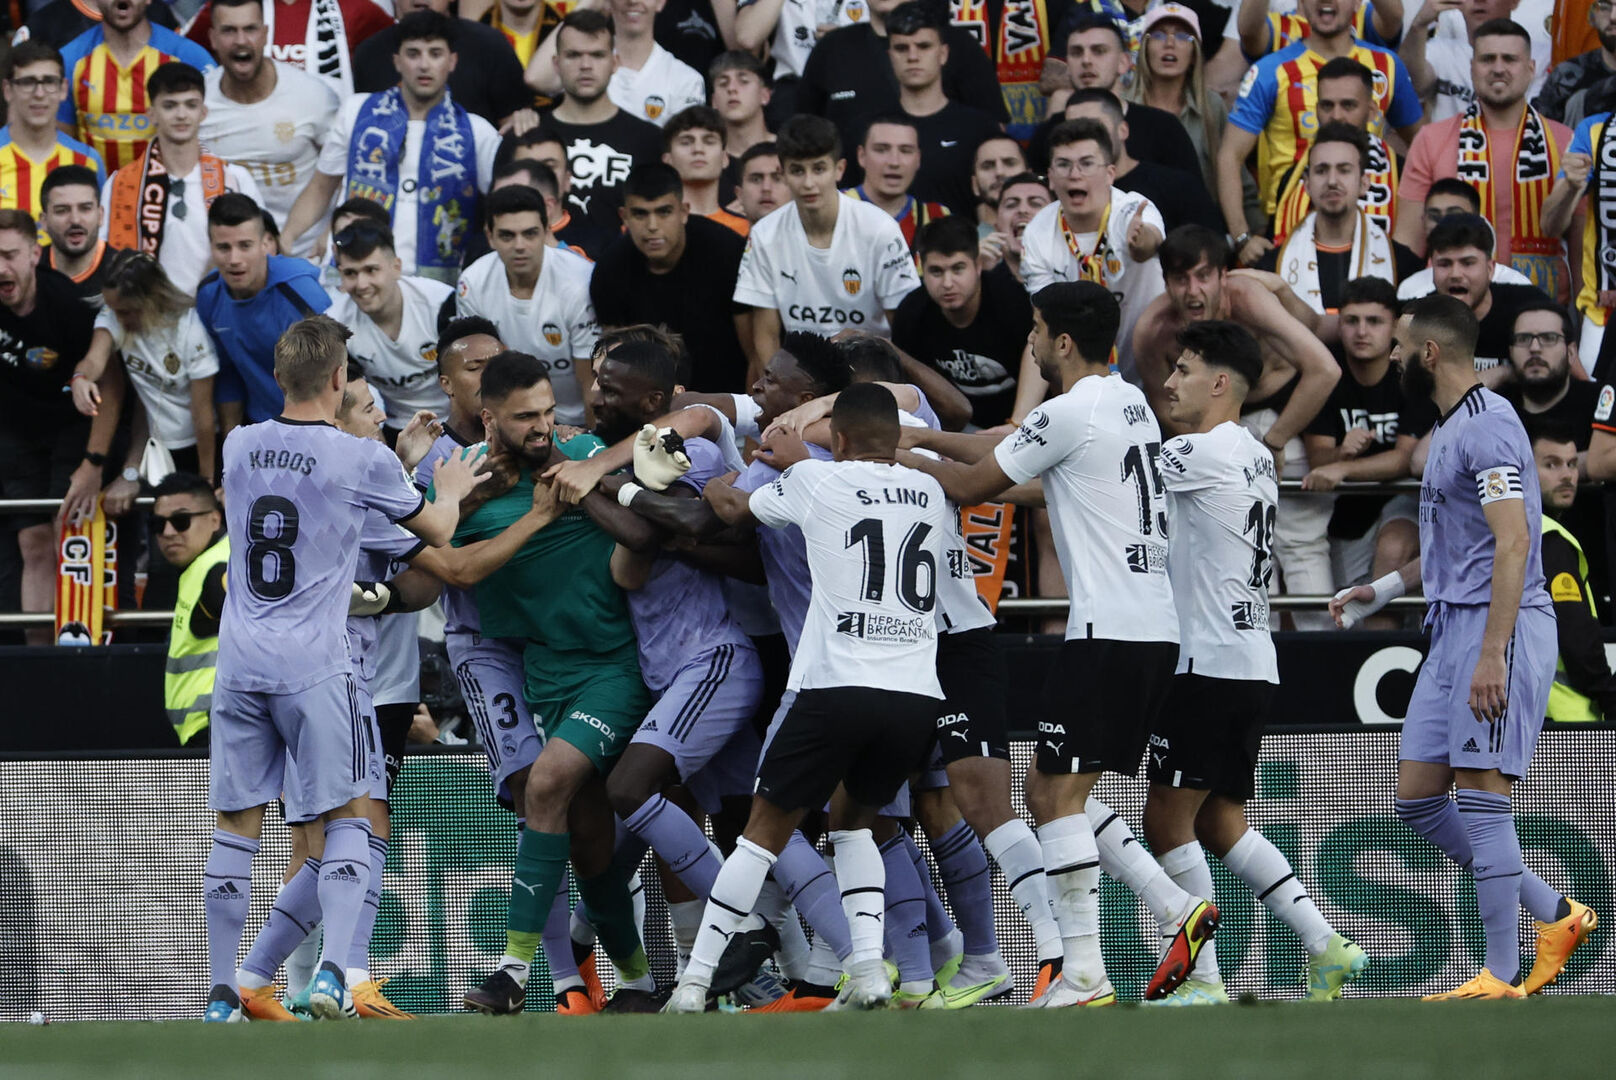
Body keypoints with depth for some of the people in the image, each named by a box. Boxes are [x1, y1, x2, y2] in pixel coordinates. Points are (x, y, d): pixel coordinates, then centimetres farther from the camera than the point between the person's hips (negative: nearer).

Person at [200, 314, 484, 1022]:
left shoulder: (240, 447, 4)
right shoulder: (363, 460, -8)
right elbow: (437, 532, 8)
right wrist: (452, 490, 30)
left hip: (240, 663, 3)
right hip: (314, 665, -3)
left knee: (235, 824, 7)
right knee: (345, 816, 9)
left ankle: (221, 995, 7)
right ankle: (331, 971, -9)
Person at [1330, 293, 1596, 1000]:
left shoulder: (1487, 425, -13)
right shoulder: (1448, 429, 19)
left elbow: (1512, 542, -21)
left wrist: (1492, 656, -26)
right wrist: (1385, 589, 29)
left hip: (1500, 624, -10)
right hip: (1453, 625, 10)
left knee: (1481, 795, -12)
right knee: (1417, 798, 6)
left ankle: (1501, 977, -10)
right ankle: (1554, 915, 16)